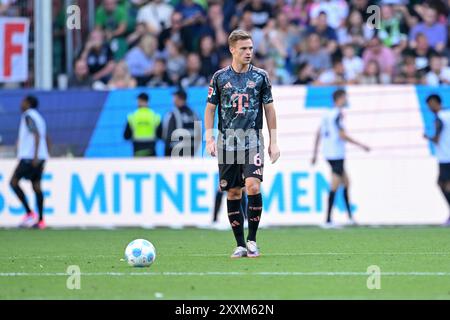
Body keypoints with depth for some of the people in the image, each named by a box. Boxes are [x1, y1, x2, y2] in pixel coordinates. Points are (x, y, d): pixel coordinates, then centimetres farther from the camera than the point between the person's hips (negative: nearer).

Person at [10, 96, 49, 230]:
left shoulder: (28, 116, -9)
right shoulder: (38, 117, 20)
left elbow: (37, 135, -21)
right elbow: (45, 139, 22)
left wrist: (35, 156, -25)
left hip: (29, 157, -9)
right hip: (40, 158, 9)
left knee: (14, 182, -5)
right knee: (36, 186, 8)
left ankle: (30, 213, -12)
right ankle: (40, 220, 4)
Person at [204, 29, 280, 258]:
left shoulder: (260, 76, 5)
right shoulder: (220, 77, 5)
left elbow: (269, 109, 10)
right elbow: (210, 109, 10)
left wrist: (273, 141, 6)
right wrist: (209, 139, 1)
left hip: (253, 140, -1)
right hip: (227, 142, 1)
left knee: (253, 186, -18)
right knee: (233, 192, 2)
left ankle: (252, 239, -5)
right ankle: (240, 244, 10)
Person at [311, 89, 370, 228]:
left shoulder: (327, 114, 13)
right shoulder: (337, 114, -13)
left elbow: (318, 134, 15)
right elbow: (343, 135, -18)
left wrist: (315, 154, 21)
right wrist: (361, 145, -13)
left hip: (329, 154, 9)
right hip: (336, 155, -9)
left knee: (346, 183, 16)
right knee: (334, 187, -8)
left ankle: (350, 216, 18)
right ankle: (328, 220, -10)